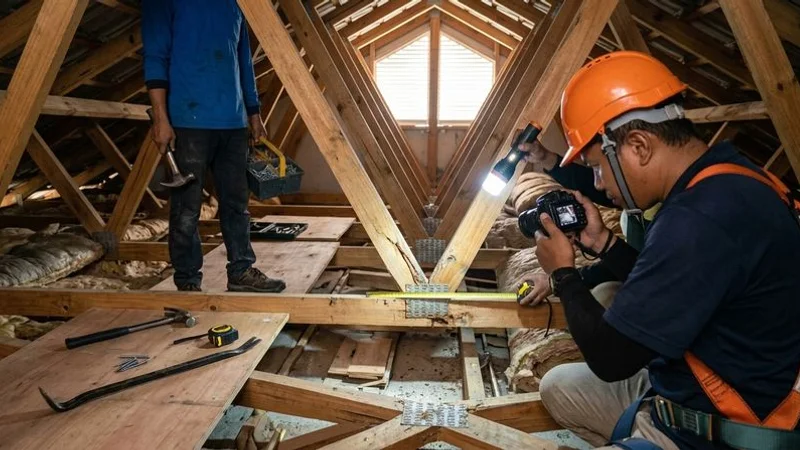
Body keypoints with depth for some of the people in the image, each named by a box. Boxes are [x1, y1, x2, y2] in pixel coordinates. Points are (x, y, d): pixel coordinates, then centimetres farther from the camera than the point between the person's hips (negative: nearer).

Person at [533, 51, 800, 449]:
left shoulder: (699, 220, -30)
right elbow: (662, 292, 14)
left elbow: (610, 358, -22)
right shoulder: (726, 180, 2)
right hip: (687, 393, 10)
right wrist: (602, 241, 4)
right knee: (558, 386, 19)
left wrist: (563, 273, -8)